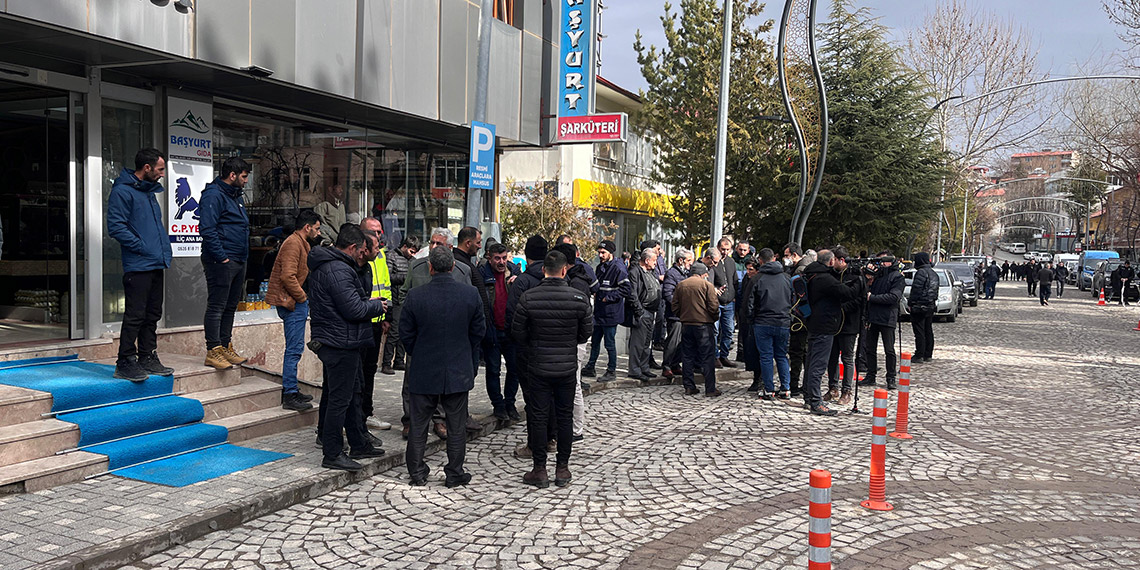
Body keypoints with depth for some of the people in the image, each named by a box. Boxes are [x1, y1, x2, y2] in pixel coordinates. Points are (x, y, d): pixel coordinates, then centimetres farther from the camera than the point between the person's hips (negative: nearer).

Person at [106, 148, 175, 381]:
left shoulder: (150, 192, 19)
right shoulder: (122, 191, -10)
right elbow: (116, 226, -17)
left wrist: (165, 251, 14)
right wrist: (141, 247, -17)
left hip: (156, 265, 9)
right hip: (137, 266, -9)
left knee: (152, 314, 13)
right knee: (135, 315, -7)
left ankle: (148, 358, 21)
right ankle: (126, 361, 1)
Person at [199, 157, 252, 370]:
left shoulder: (236, 196, 20)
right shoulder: (213, 195, -11)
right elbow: (207, 229, -20)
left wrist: (243, 256, 16)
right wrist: (222, 256, -19)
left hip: (238, 261, 10)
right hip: (221, 262, -10)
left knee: (230, 306, 14)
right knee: (216, 306, -5)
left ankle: (226, 347, 22)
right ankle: (213, 351, -1)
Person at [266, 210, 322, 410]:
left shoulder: (302, 243, 20)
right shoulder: (293, 243, -13)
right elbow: (288, 276, -23)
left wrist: (304, 299, 14)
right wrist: (302, 297, -15)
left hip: (297, 302, 11)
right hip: (292, 303, -11)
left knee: (295, 349, 14)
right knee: (294, 349, -9)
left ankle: (291, 391, 22)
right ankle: (289, 395, -6)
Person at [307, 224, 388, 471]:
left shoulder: (324, 265, 15)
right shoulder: (338, 270, -20)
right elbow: (354, 310, -23)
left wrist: (368, 303, 7)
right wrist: (377, 306, -6)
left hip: (335, 342, 11)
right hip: (341, 344, -11)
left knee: (353, 392, 19)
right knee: (340, 398, -3)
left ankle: (359, 444, 30)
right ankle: (332, 455, 6)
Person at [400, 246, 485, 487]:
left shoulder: (415, 296, -11)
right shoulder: (471, 293, -8)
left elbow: (405, 334, -3)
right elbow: (479, 330, 2)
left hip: (423, 370, -1)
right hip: (459, 371, 1)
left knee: (419, 424, 13)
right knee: (456, 426, 11)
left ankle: (417, 473, 20)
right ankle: (455, 474, 18)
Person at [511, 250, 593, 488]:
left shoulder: (528, 297, -11)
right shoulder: (579, 298, -9)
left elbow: (517, 332, -4)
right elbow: (587, 332, 1)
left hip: (537, 367, -1)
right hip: (567, 367, 1)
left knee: (538, 417, 8)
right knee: (565, 417, 12)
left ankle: (540, 470, 14)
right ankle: (562, 468, 20)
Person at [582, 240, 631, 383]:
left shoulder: (618, 269, -15)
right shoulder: (600, 267, 13)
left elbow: (625, 289, -20)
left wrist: (608, 298, -17)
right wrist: (596, 295, 9)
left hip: (611, 313, -9)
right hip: (599, 312, 9)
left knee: (609, 343, 1)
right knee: (595, 341, 17)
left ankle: (612, 370, 14)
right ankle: (590, 368, 28)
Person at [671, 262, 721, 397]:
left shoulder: (680, 285, 8)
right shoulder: (707, 285, -6)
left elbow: (675, 307, 9)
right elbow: (713, 306, -10)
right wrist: (715, 318, 7)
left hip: (686, 325, 5)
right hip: (704, 325, -4)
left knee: (687, 356, 11)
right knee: (708, 357, 0)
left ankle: (689, 387, 13)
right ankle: (710, 389, -1)